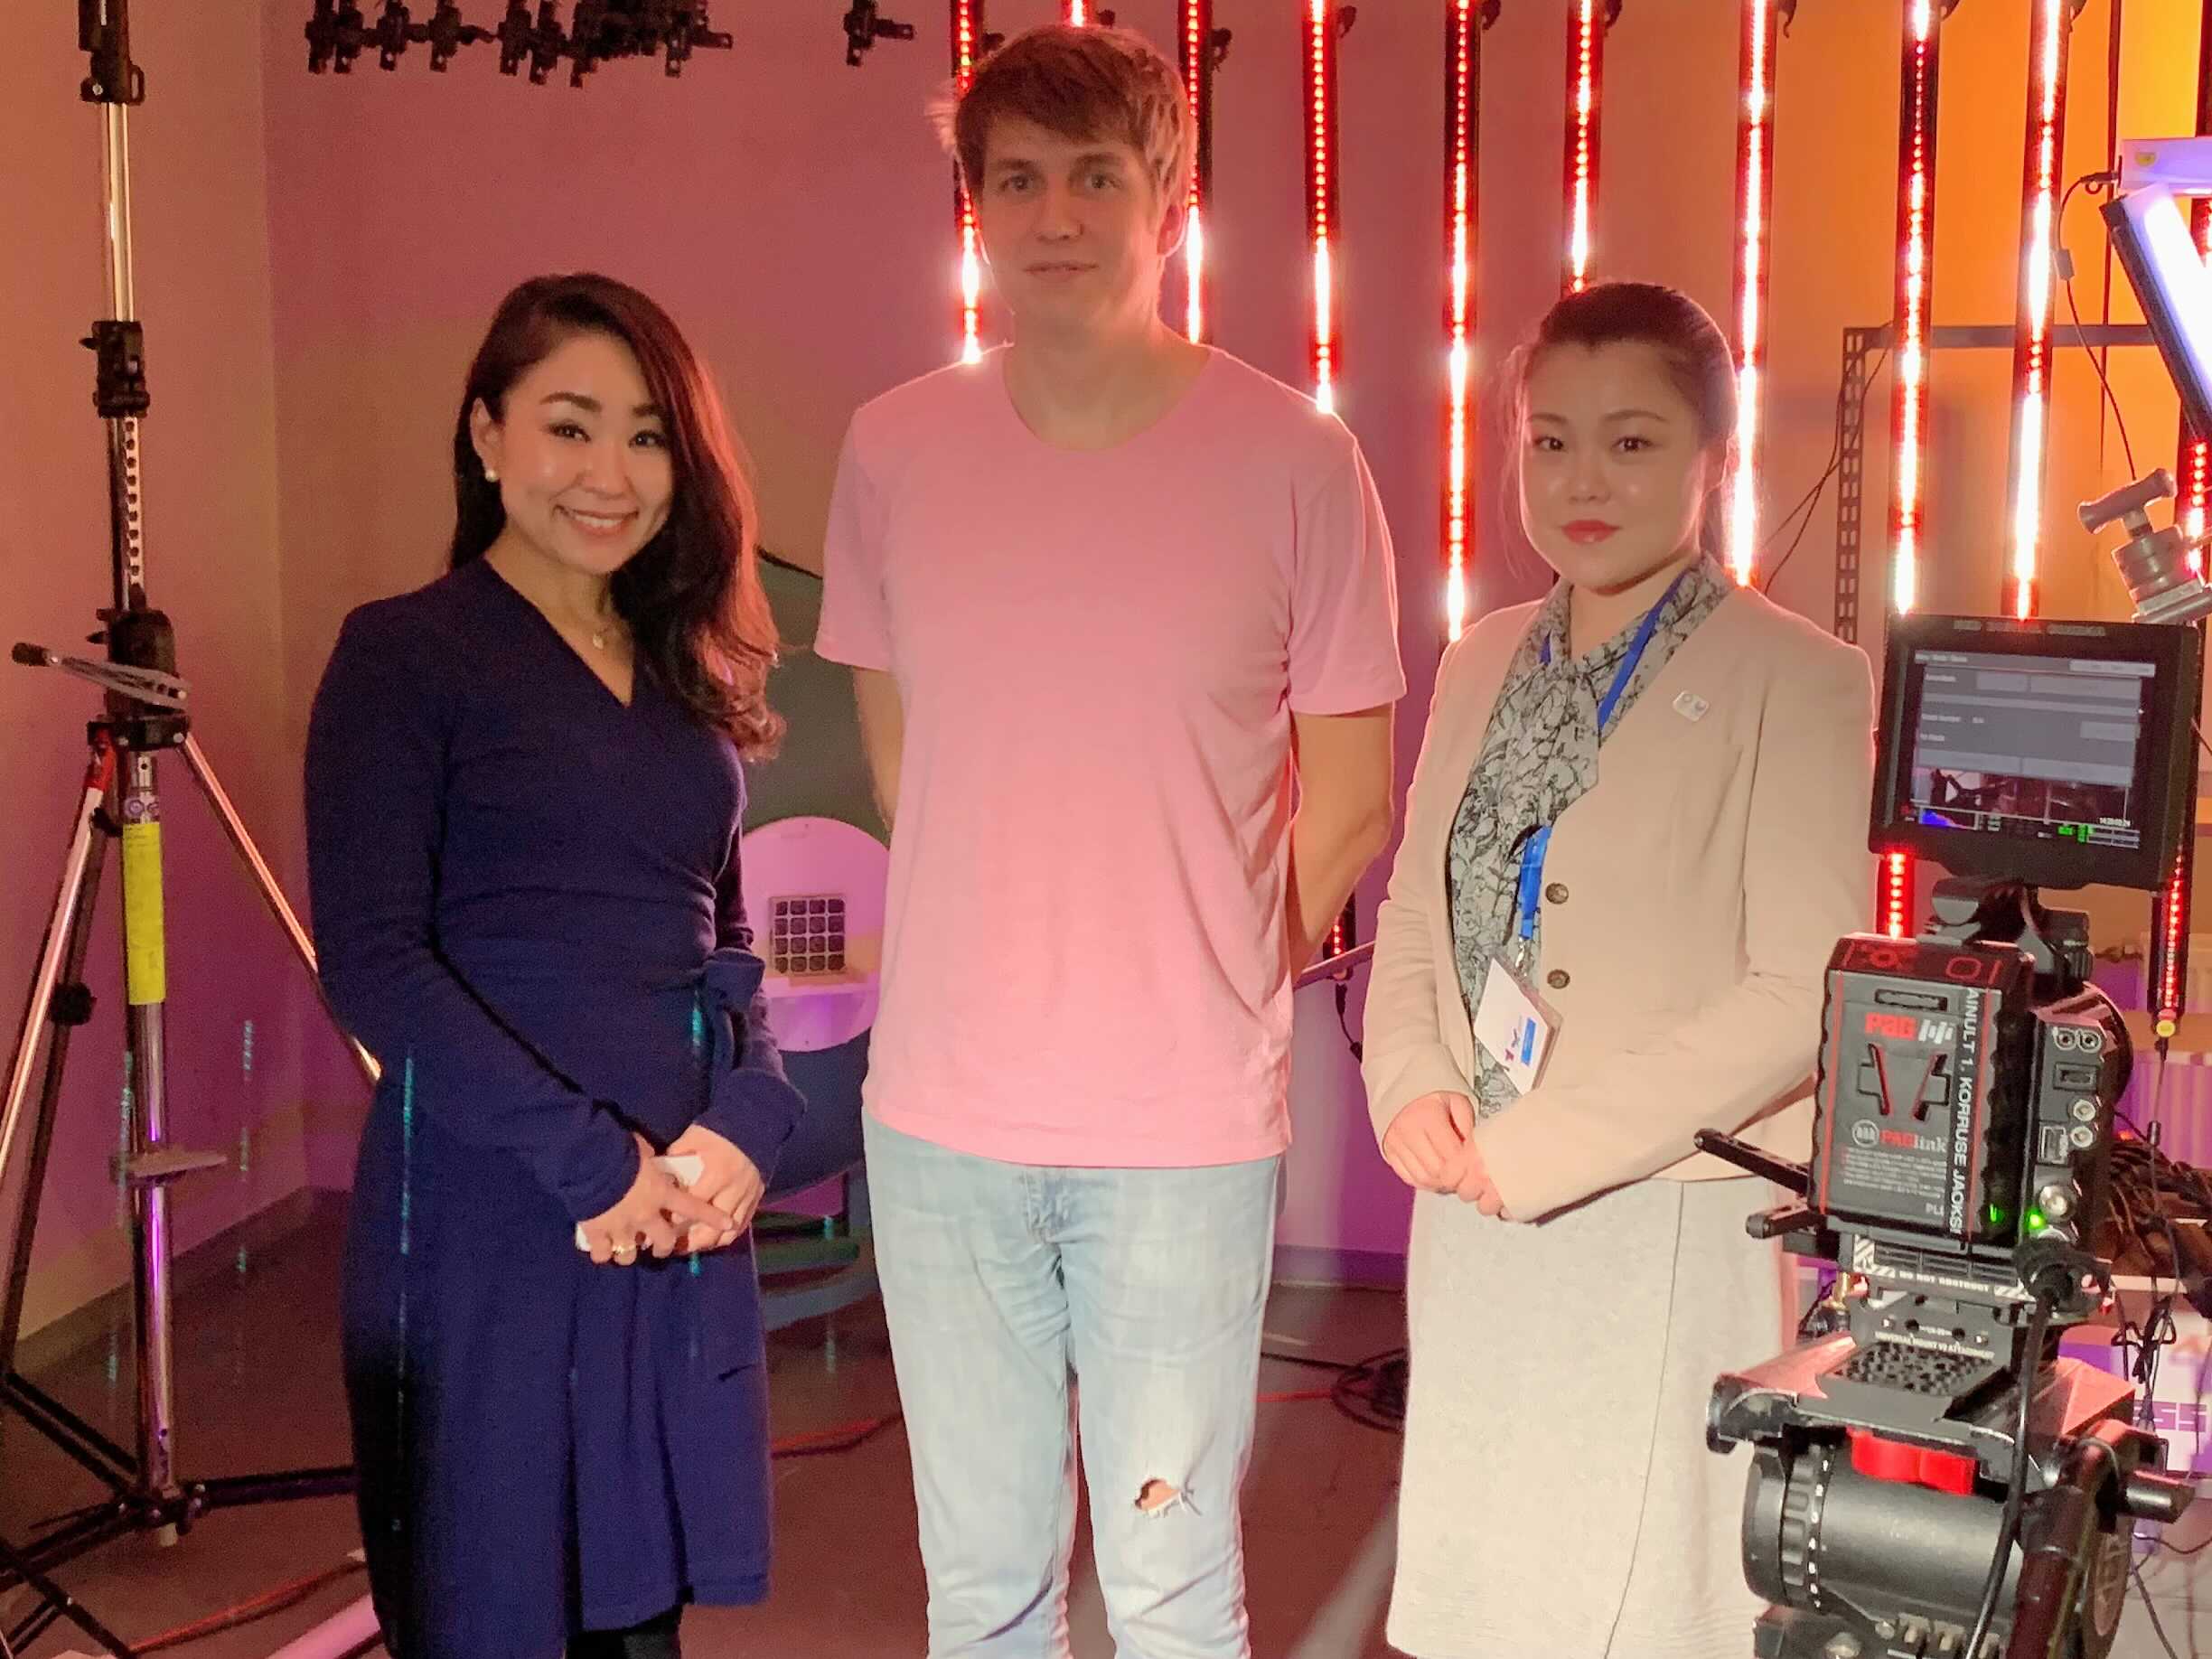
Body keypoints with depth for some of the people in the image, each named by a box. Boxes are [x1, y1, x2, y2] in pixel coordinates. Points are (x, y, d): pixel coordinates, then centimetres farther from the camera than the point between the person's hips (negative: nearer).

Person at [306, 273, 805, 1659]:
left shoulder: (686, 672, 13)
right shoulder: (405, 652, -5)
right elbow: (373, 962, -12)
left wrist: (747, 1121, -5)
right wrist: (591, 1159, -17)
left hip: (687, 1211, 6)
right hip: (489, 1215, -5)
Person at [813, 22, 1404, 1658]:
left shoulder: (1294, 460, -6)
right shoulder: (895, 452, 2)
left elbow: (1352, 793, 2)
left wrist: (1200, 990, 3)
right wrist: (987, 970, 11)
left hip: (1187, 1120, -2)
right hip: (945, 1105, 3)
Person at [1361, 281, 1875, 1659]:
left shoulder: (1797, 683, -10)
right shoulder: (1486, 660, 9)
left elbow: (1802, 995, -16)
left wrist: (1538, 1147, -17)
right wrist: (1413, 1084, -5)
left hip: (1673, 1225, -5)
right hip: (1474, 1225, 6)